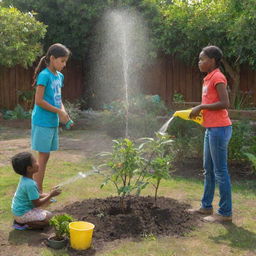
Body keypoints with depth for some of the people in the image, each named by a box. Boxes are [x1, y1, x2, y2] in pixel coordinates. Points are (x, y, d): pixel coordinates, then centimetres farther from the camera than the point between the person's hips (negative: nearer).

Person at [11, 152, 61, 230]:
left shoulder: (25, 179, 2)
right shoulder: (30, 184, -28)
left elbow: (34, 196, 13)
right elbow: (37, 203, -21)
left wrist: (48, 195, 2)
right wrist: (51, 195, -13)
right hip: (22, 214, -10)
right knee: (47, 220, -12)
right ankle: (23, 224, -8)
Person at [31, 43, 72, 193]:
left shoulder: (59, 76, 10)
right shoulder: (44, 75, -14)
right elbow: (39, 101, -19)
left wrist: (64, 113, 1)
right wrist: (59, 112, -15)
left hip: (53, 122, 8)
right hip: (43, 122, -8)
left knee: (46, 156, 12)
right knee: (43, 156, -3)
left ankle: (39, 190, 22)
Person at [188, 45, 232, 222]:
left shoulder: (217, 77, -13)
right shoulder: (209, 78, 15)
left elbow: (225, 103, -21)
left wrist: (201, 107, -16)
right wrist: (199, 111, 7)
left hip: (219, 129, -10)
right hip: (211, 128, 10)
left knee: (220, 171, -4)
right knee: (208, 170, 16)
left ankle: (225, 213, 6)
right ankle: (206, 206, 28)